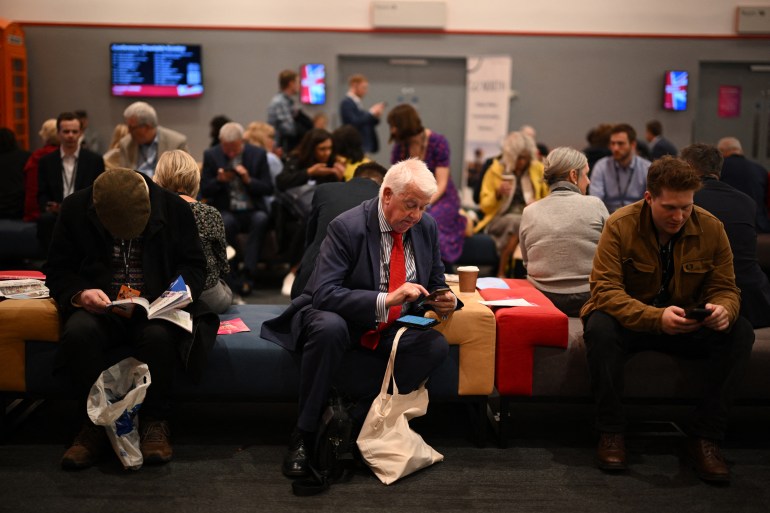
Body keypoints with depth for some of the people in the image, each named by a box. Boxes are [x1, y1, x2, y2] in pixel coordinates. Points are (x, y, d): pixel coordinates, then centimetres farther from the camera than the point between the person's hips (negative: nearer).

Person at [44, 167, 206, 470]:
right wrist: (79, 294, -17)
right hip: (99, 306, 1)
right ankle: (96, 423, -17)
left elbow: (195, 265, 6)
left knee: (159, 334, -35)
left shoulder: (174, 208, -3)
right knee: (79, 331, -33)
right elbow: (57, 271, 4)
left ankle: (155, 422, -15)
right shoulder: (75, 209, -2)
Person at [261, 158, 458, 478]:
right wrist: (386, 299, -39)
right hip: (341, 318, -5)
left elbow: (435, 282, 12)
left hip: (393, 328, 5)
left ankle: (355, 421, -19)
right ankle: (304, 434, -24)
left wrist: (444, 301, -14)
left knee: (436, 345, -23)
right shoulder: (347, 227, -19)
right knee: (329, 327, -40)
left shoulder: (426, 227, -1)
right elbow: (323, 294, -28)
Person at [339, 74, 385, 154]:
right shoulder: (347, 103, -10)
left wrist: (376, 117, 1)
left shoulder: (358, 103, 16)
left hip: (365, 145, 9)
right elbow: (354, 123, -20)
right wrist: (371, 113, -13)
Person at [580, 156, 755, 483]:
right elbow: (605, 290, -23)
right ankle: (610, 432, -19)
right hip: (632, 321, -3)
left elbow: (726, 288, -2)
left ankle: (705, 436, -14)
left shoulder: (711, 228, -6)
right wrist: (656, 317, -40)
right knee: (600, 328, -36)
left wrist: (723, 310, -30)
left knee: (740, 332, -24)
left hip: (689, 325, 3)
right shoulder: (620, 226, -16)